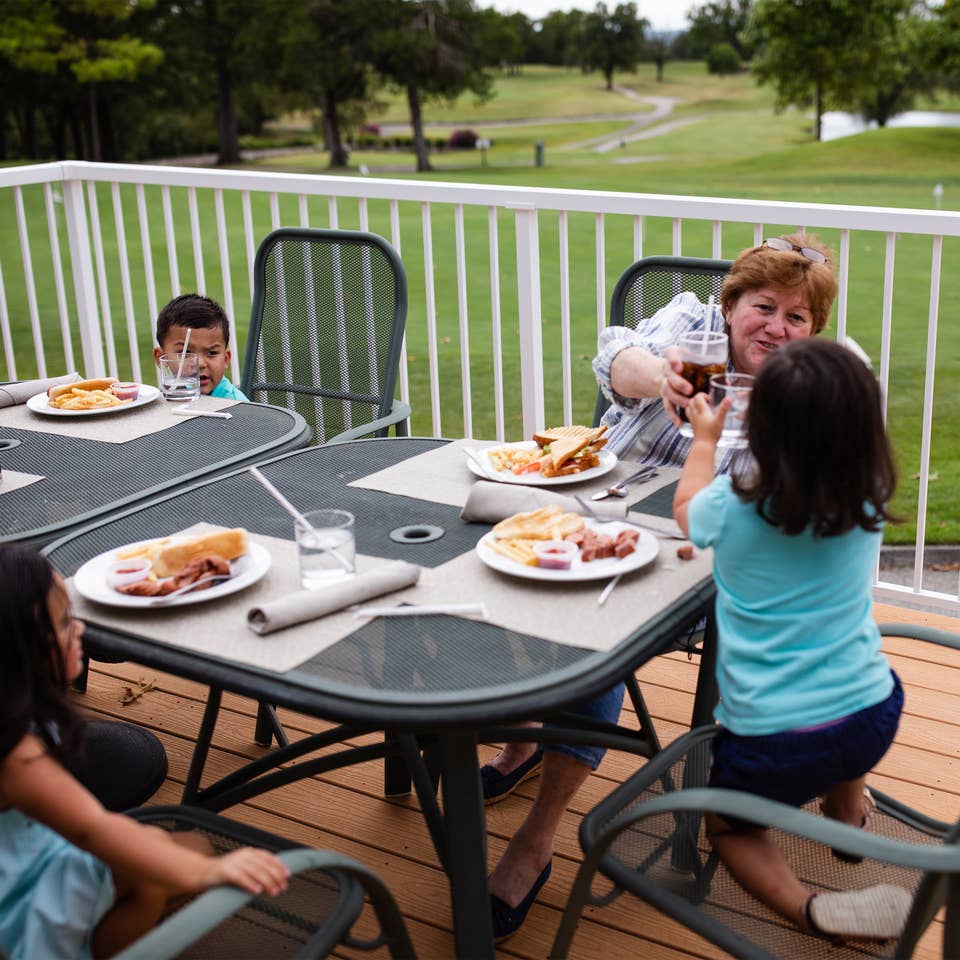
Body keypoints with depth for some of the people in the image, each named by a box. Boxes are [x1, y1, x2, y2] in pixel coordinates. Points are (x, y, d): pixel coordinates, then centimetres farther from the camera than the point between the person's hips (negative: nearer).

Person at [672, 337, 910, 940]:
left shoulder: (733, 507, -14)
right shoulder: (868, 506, -6)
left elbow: (687, 507, 12)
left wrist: (705, 437, 26)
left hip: (769, 740, -4)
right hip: (872, 718, 4)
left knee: (729, 825, 24)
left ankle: (808, 909, -2)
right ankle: (848, 812, 37)